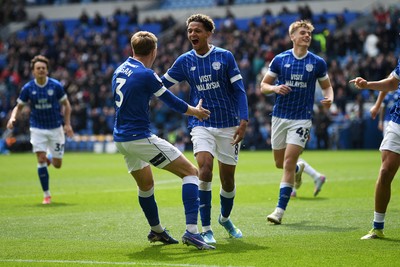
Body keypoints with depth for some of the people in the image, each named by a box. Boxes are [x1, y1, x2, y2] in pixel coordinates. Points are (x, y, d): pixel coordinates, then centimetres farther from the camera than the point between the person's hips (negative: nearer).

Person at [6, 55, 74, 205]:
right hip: (37, 129, 0)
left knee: (57, 164, 2)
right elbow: (19, 107, 3)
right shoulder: (27, 88, -6)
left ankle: (50, 157, 41)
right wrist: (13, 118, -18)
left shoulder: (56, 86, -9)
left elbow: (66, 104, 2)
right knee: (41, 160, -13)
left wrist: (67, 124, -6)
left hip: (56, 127, 0)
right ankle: (46, 195, 0)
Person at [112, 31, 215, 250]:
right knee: (190, 172, -5)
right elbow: (172, 102, -5)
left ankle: (156, 231, 43)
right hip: (140, 138, -8)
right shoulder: (145, 74, -14)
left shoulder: (119, 71, 9)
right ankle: (191, 231, -17)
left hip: (121, 139, 9)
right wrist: (195, 111, 11)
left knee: (145, 185, 28)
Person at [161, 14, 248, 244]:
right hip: (201, 125, 0)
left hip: (228, 125, 0)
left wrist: (243, 121, -11)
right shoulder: (185, 61, 3)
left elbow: (239, 90, -2)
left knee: (228, 178, 6)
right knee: (205, 165, -24)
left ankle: (225, 218, 38)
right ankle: (206, 229, -17)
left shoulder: (225, 57, -2)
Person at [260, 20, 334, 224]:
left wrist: (329, 98, -9)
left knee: (288, 163, -12)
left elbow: (326, 86, 13)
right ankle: (299, 169, 49)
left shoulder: (317, 62, 0)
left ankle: (280, 210, -8)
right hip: (280, 116, 2)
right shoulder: (280, 59, 1)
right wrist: (275, 88, -16)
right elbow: (263, 86, 6)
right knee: (280, 163, 12)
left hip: (302, 118, -2)